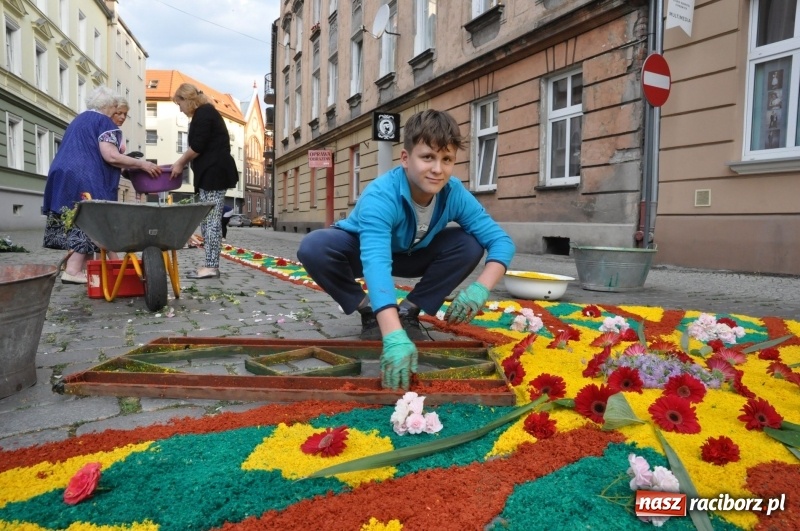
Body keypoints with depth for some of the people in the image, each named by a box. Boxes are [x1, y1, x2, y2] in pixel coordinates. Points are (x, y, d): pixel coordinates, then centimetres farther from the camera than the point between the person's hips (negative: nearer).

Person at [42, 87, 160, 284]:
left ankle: (80, 267, 7)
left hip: (65, 178, 9)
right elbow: (110, 156, -14)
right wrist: (141, 164, -7)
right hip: (86, 181, -9)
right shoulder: (104, 122, -2)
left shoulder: (79, 120, 26)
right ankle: (74, 270, -14)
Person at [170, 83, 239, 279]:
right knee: (208, 220, 9)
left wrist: (180, 163, -3)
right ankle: (211, 265, 10)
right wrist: (183, 162, 19)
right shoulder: (206, 112, 23)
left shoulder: (203, 113, -8)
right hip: (213, 173, 11)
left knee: (211, 220, -10)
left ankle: (211, 267, -8)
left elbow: (198, 146, -16)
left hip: (213, 173, -11)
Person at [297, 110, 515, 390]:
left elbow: (500, 240, -24)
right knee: (313, 248, -34)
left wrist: (480, 289, -44)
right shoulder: (380, 195, -39)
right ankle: (370, 311, -9)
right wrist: (394, 337, -64)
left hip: (411, 255, 3)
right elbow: (376, 262, -52)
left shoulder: (455, 194, -25)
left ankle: (409, 310, -5)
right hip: (361, 251, -3)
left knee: (470, 245, -22)